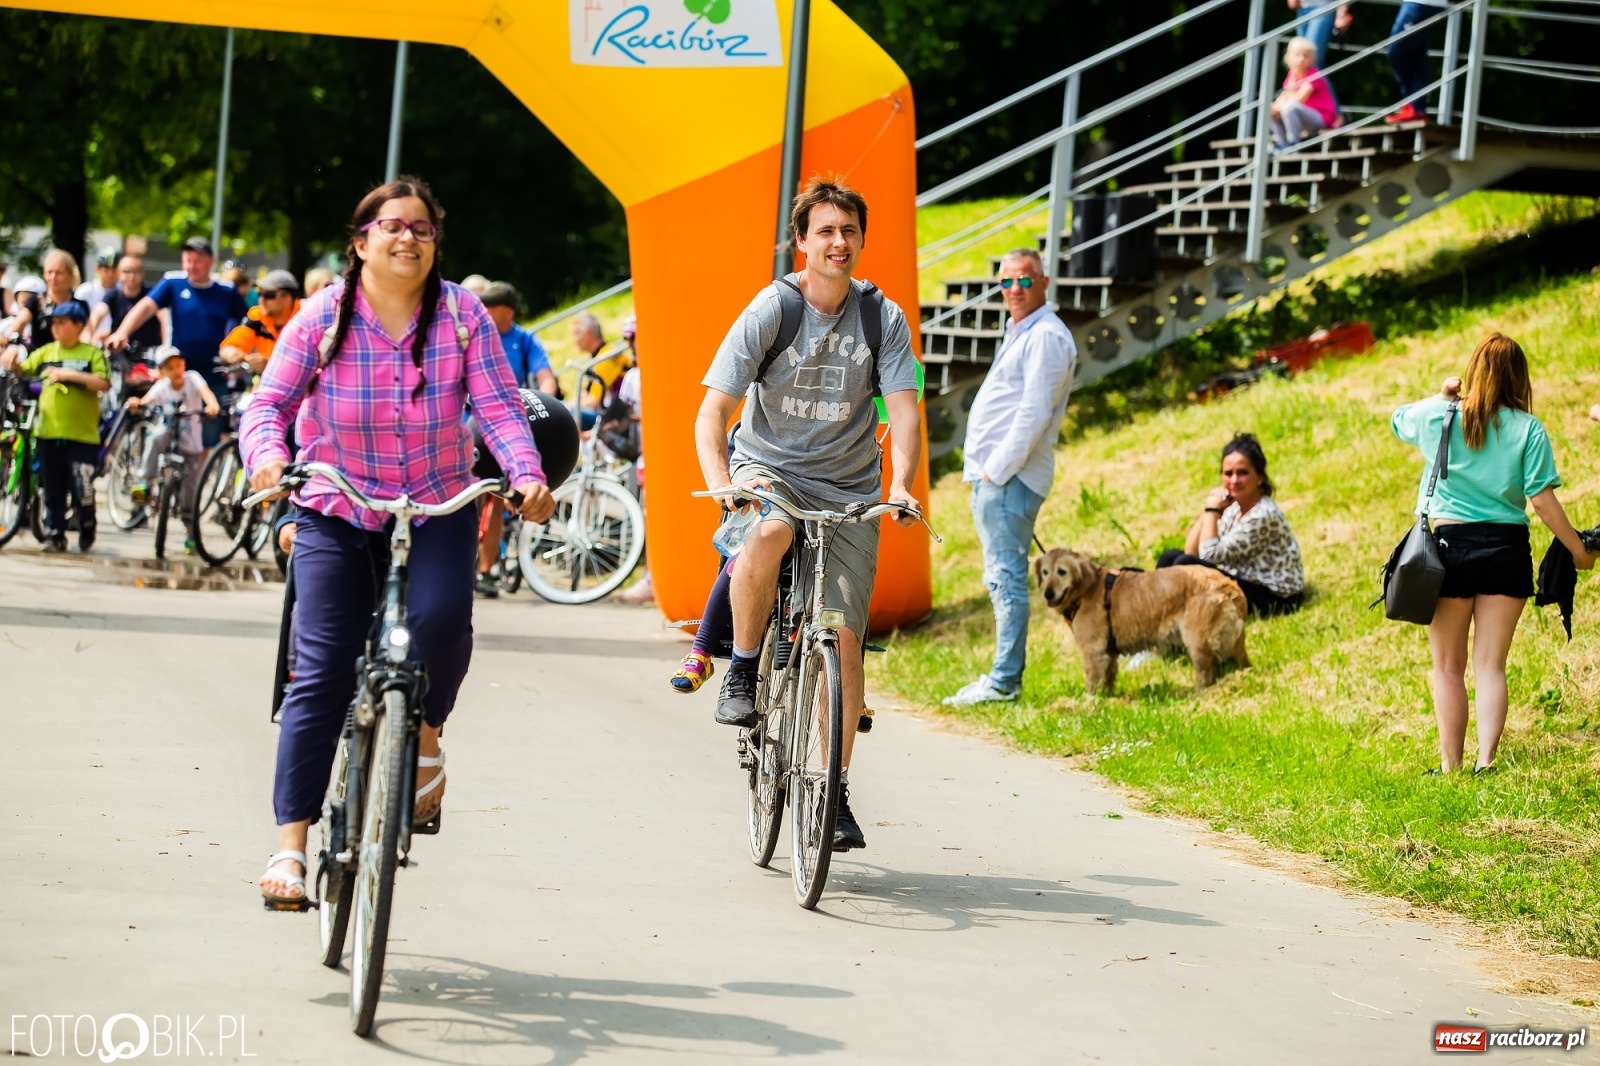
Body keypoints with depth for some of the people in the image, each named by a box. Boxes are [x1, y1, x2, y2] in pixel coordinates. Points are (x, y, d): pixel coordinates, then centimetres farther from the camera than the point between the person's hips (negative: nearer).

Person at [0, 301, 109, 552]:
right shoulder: (46, 352, 12)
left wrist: (71, 374, -21)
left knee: (82, 489, -4)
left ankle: (87, 530, 17)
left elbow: (103, 383, -12)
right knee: (54, 491, 7)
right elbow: (24, 369, 8)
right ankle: (54, 534, 12)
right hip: (49, 432, 4)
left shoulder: (92, 353, -1)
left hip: (82, 435, -4)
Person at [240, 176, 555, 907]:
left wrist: (528, 476, -30)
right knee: (322, 673, -7)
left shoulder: (461, 314, -7)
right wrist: (268, 457, -33)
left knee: (441, 615, -28)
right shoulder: (322, 318, -8)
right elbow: (270, 402, -12)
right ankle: (291, 842, -3)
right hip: (337, 514, 0)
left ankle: (425, 744, 3)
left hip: (437, 511, 0)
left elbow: (498, 407, -13)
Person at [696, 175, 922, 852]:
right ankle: (743, 669, -15)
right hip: (768, 470, -2)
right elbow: (713, 410, -13)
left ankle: (835, 791, 7)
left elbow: (903, 410, -10)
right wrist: (719, 483, -32)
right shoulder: (770, 309, -9)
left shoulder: (882, 318, -3)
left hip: (846, 487, 2)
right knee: (770, 534, -38)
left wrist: (900, 486, -29)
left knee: (843, 636, -6)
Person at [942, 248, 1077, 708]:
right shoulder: (1018, 335, 21)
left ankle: (1003, 682, -9)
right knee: (1000, 578, 12)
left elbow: (1035, 412, -19)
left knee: (1006, 576, -10)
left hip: (1011, 478, -11)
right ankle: (1003, 675, 17)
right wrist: (985, 471, 16)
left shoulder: (1046, 336, -12)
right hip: (992, 475, 11)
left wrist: (999, 469, -18)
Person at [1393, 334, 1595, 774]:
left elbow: (1398, 419, 21)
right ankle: (1485, 761, -7)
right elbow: (1543, 501, -7)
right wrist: (1578, 550, 2)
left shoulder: (1439, 418, -2)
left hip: (1450, 543, 0)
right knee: (1490, 665, 5)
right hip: (1507, 548, 0)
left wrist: (1442, 396, 29)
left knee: (1448, 667, 10)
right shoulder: (1528, 429, -4)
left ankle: (1450, 765, 9)